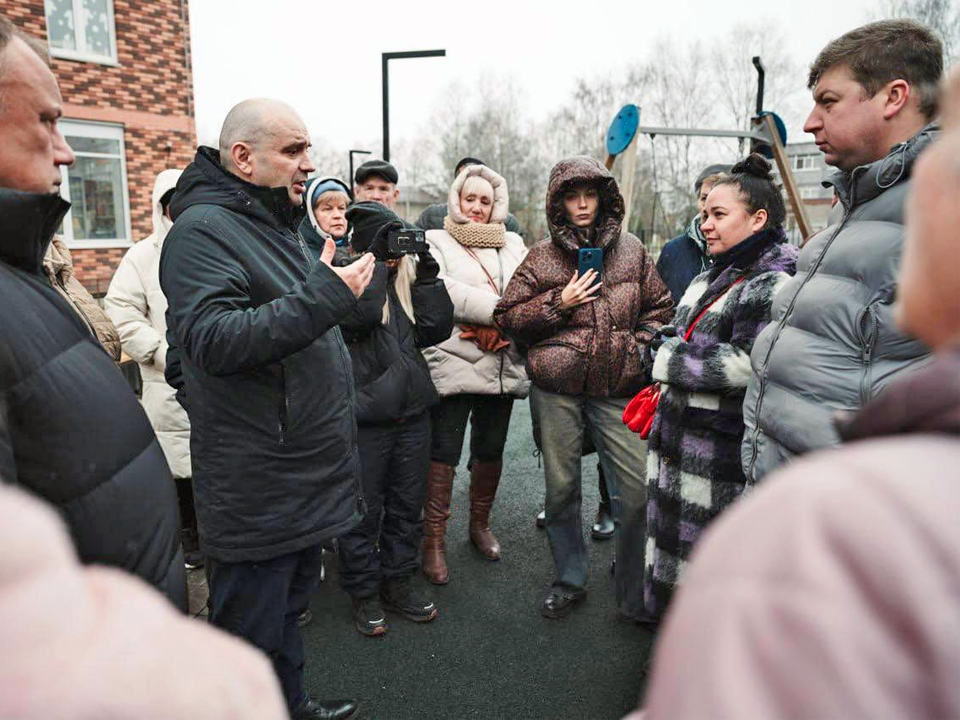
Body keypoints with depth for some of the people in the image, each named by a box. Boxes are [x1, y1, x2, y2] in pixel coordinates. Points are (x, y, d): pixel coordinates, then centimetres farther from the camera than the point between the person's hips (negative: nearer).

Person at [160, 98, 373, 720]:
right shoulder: (204, 228, -15)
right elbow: (211, 340, -29)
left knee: (291, 604, 24)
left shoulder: (280, 227, 16)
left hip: (306, 476, 10)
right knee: (253, 630, 6)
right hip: (256, 491, -9)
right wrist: (323, 296, -31)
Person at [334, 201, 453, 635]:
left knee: (407, 506, 16)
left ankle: (398, 583, 34)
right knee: (364, 513, 7)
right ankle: (364, 593, 25)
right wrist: (376, 259, -20)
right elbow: (358, 316, -27)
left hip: (412, 414, 6)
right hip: (365, 417, -6)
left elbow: (436, 329, 1)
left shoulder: (405, 278, 12)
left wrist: (426, 270, -5)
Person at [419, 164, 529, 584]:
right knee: (444, 453, -1)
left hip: (503, 365, 4)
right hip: (453, 363, -4)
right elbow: (443, 292, -13)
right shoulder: (436, 242, 6)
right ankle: (434, 538, 11)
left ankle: (480, 524, 32)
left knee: (491, 451, 13)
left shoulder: (513, 245, 17)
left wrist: (497, 327, -14)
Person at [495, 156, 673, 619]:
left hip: (617, 389, 1)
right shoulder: (542, 256, 4)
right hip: (556, 390, 0)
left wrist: (642, 348, 2)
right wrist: (558, 303, -9)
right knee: (561, 489, 9)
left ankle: (634, 588, 20)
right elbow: (507, 316, 2)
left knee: (638, 489, -2)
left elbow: (659, 307, 16)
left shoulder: (631, 250, 8)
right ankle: (569, 581, 30)